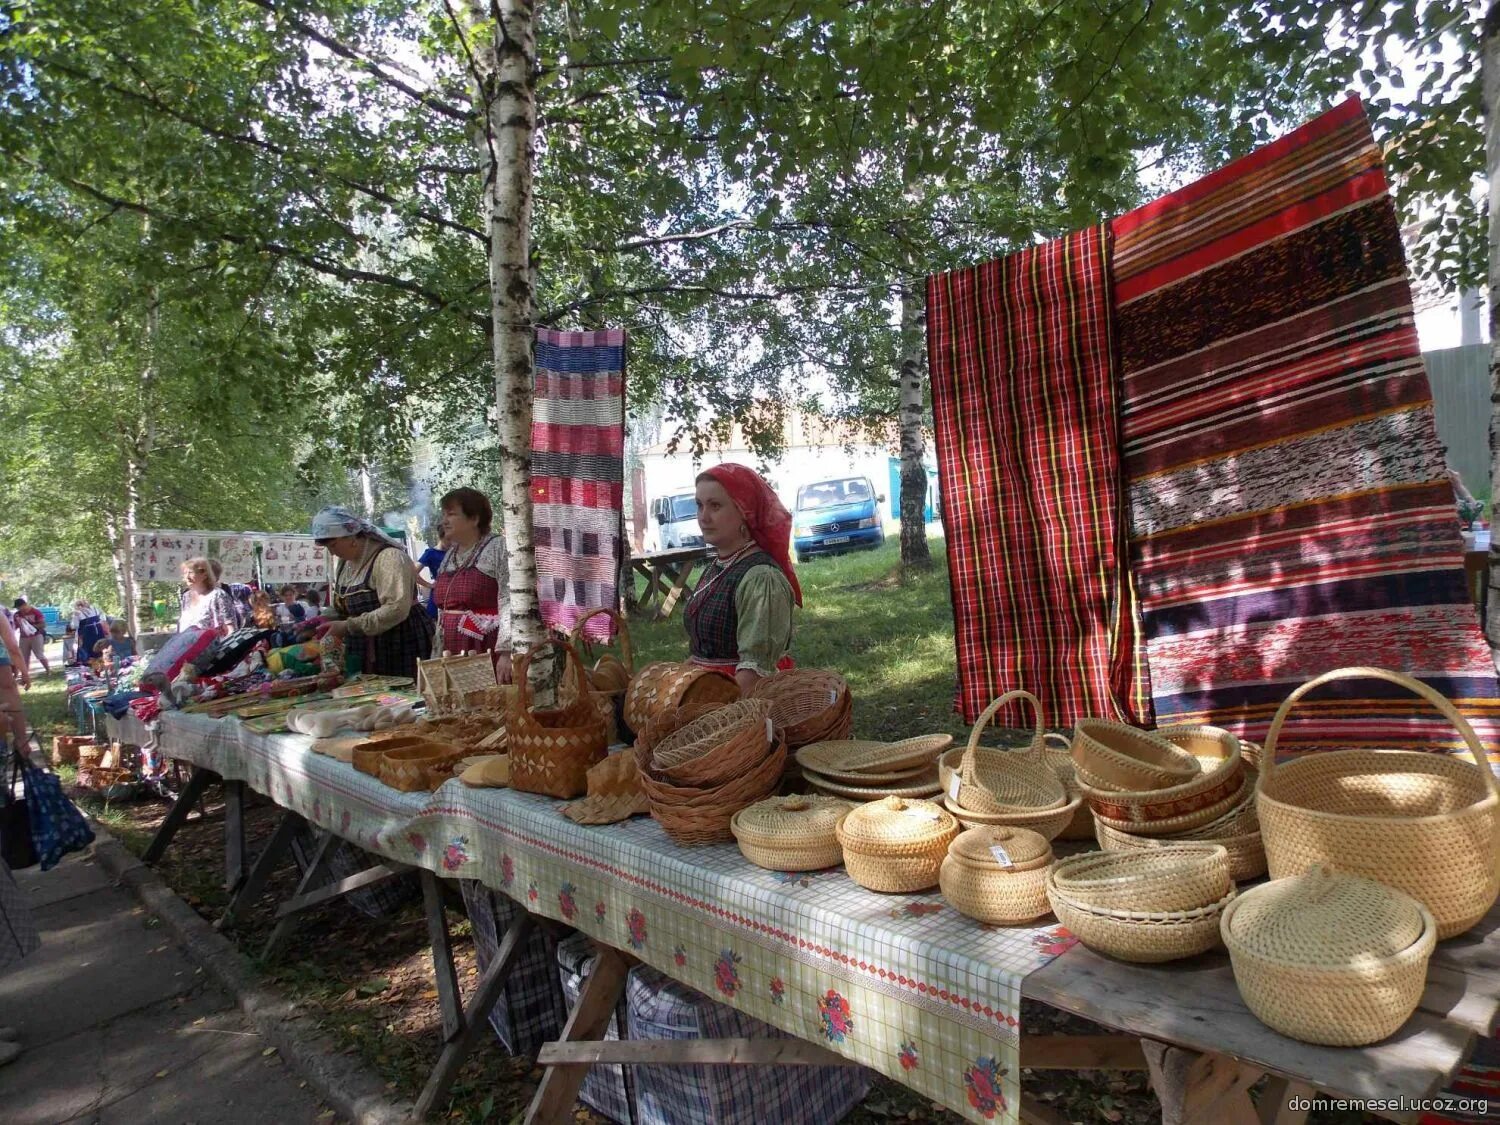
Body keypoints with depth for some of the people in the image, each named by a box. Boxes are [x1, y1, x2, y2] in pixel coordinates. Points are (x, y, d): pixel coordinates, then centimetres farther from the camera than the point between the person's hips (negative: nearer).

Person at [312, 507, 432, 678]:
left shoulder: (389, 557, -18)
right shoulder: (345, 563, 10)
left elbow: (396, 609, -27)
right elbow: (343, 606, 21)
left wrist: (349, 626, -24)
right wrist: (325, 621, 1)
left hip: (400, 647, -8)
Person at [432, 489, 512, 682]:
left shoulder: (498, 549, -7)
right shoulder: (450, 554, 15)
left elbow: (509, 604, -15)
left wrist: (505, 652, -21)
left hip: (487, 652, -7)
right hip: (452, 654, 7)